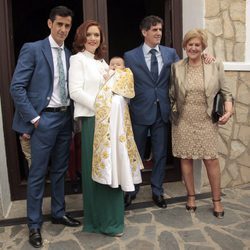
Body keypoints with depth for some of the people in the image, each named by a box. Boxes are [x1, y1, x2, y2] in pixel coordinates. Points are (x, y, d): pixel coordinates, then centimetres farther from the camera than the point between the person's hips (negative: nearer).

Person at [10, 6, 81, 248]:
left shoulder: (69, 55, 10)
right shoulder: (32, 49, -6)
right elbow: (16, 87, -10)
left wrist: (72, 115, 3)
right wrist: (33, 117, -13)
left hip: (65, 117, 6)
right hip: (44, 118, -5)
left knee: (59, 170, 15)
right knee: (37, 173, 4)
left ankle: (58, 213, 32)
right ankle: (34, 224, 19)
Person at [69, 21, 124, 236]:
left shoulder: (101, 61, 20)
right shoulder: (78, 59, -2)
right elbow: (75, 92, -13)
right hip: (92, 119, -7)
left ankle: (108, 216, 26)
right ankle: (103, 219, 13)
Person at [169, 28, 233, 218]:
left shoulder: (216, 65, 1)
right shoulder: (176, 67, 3)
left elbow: (226, 92, 4)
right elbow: (171, 95, 8)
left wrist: (229, 111, -9)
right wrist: (171, 113, 1)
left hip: (206, 122, -1)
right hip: (183, 122, 1)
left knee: (211, 159, 0)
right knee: (186, 158, 8)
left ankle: (217, 200, 19)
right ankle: (191, 196, 26)